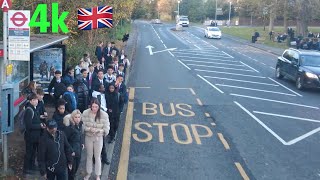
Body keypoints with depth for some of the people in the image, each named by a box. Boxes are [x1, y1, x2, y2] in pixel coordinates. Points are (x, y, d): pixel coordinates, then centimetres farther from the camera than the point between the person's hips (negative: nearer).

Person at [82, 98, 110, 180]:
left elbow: (106, 127, -12)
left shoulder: (104, 115, -17)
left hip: (99, 138, -1)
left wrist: (98, 130, -28)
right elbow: (83, 125, -10)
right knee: (89, 156, 19)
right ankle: (88, 173, 38)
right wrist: (90, 129, -28)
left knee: (97, 157, 12)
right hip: (88, 137, 1)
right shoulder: (85, 113, -15)